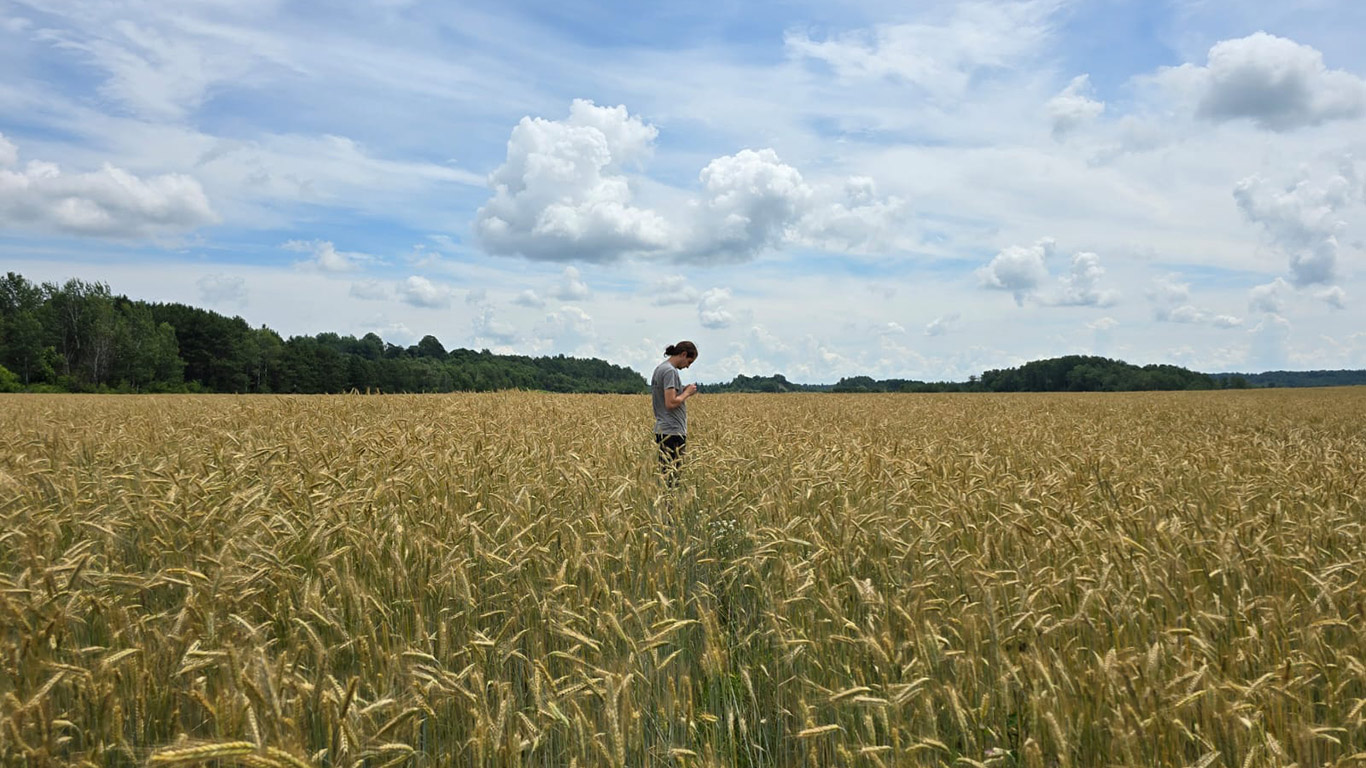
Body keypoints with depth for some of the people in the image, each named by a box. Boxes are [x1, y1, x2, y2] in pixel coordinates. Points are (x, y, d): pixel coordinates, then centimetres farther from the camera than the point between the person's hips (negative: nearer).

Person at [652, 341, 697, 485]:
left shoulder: (659, 368, 16)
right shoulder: (670, 371, -14)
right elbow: (670, 403, -21)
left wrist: (684, 391, 14)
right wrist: (687, 393, -5)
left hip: (662, 430, 10)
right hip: (672, 431, -10)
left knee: (664, 472, 8)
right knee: (671, 473, -9)